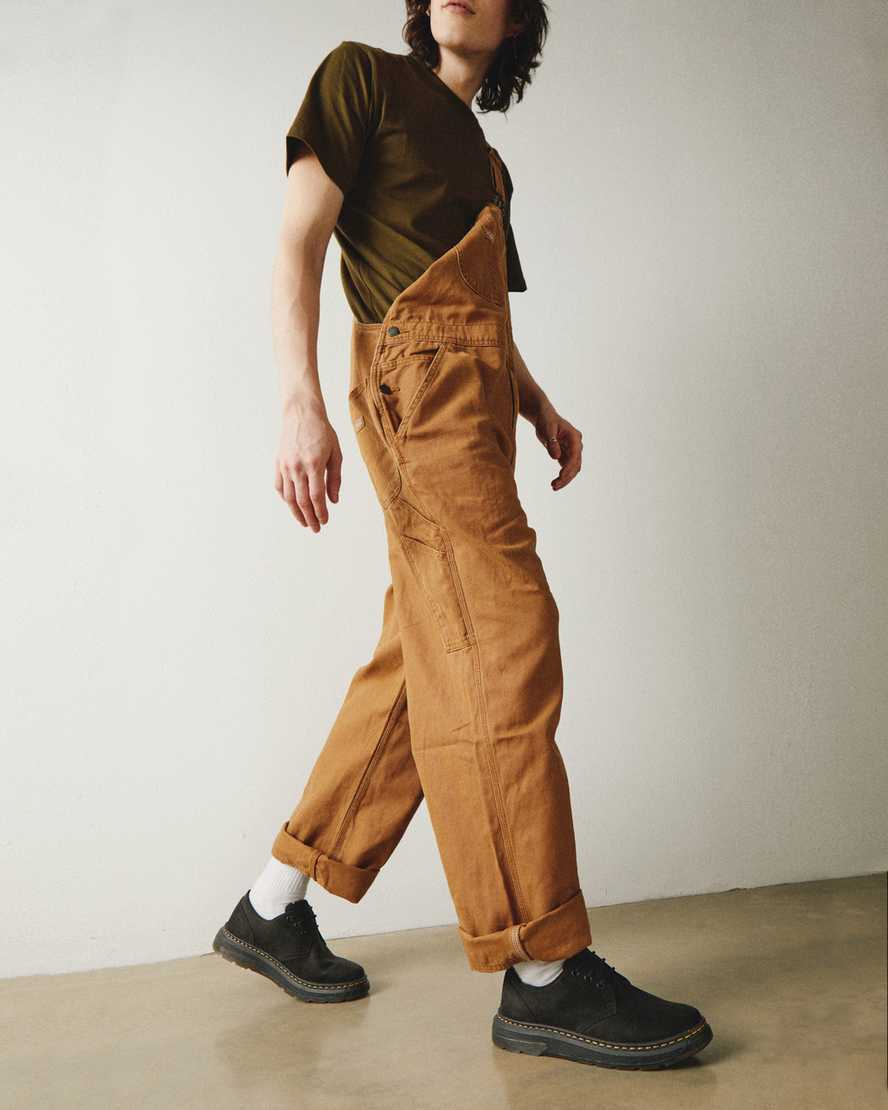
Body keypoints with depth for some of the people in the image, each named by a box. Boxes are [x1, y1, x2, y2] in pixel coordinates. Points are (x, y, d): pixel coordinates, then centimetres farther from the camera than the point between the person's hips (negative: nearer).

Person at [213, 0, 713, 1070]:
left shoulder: (486, 162, 30)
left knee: (424, 663, 3)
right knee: (504, 641, -16)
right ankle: (544, 974, -12)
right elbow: (298, 240, -4)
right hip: (419, 384, -8)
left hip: (473, 408, 8)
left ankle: (272, 908, 13)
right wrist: (301, 401, -18)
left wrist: (540, 407, 10)